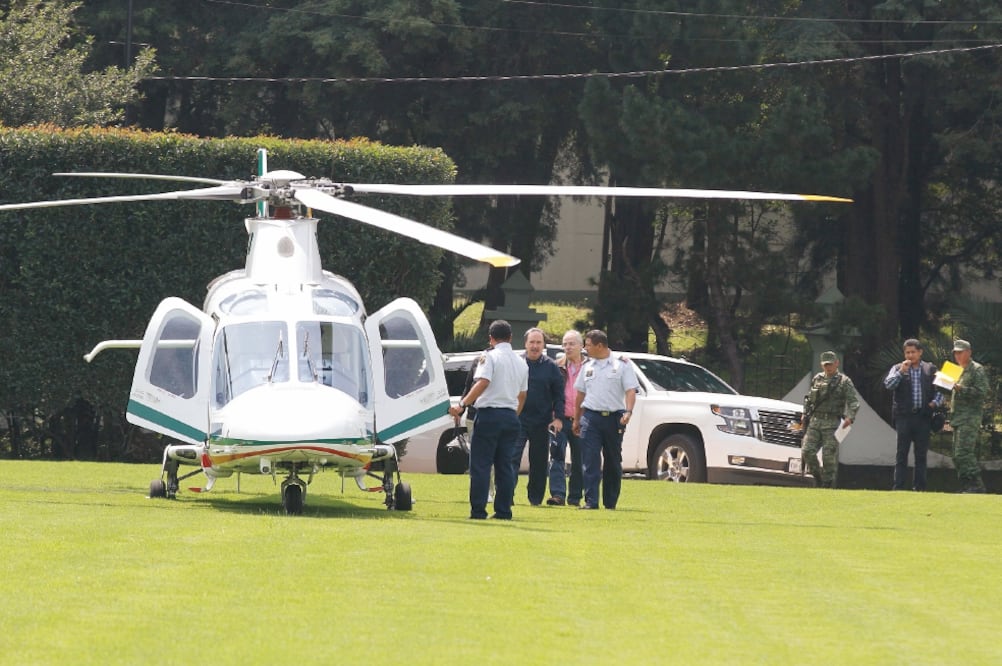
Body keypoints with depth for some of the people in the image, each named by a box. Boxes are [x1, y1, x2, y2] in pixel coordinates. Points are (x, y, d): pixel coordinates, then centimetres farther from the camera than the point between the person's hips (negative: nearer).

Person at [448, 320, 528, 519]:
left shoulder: (489, 357, -7)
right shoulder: (521, 363, 14)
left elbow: (482, 383, -22)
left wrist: (462, 404, -25)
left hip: (489, 414, -6)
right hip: (511, 417, 6)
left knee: (480, 465, -4)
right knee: (504, 466, 10)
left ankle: (478, 510, -9)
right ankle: (503, 510, 7)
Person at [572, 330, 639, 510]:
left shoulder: (622, 365, 2)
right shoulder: (587, 367, 15)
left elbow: (631, 390, -5)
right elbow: (580, 393, 20)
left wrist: (628, 412, -21)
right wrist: (576, 420, 18)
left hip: (614, 418, -2)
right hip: (591, 416, 2)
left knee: (613, 462, 6)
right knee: (590, 461, -9)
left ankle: (610, 502, 15)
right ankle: (591, 501, -13)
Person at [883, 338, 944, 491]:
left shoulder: (931, 369, 10)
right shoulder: (898, 369, 6)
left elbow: (940, 390, 13)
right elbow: (888, 385, -8)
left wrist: (934, 403, -4)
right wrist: (901, 371, -15)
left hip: (923, 417, 2)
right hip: (904, 416, -2)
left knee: (921, 454, 4)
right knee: (901, 453, -3)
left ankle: (920, 486, 9)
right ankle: (898, 486, -3)